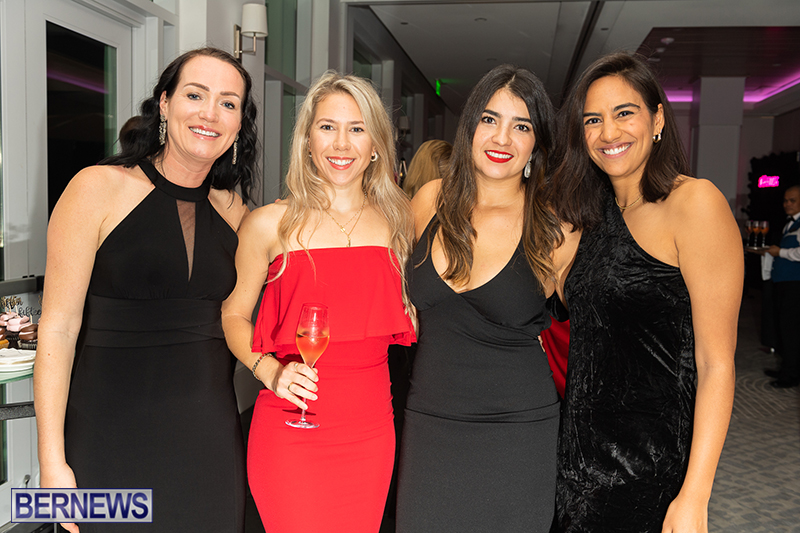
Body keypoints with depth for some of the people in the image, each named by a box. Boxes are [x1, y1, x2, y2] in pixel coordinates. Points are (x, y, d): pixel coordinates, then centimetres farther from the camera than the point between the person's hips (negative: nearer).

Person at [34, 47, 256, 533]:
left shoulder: (233, 212, 5)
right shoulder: (98, 189, -8)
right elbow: (58, 329, -9)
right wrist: (52, 461, -10)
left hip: (209, 437, 4)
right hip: (112, 436, -4)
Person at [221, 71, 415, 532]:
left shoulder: (397, 222, 5)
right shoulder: (271, 225, -4)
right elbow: (234, 314, 4)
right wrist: (270, 371, -10)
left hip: (370, 429, 3)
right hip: (289, 436, -3)